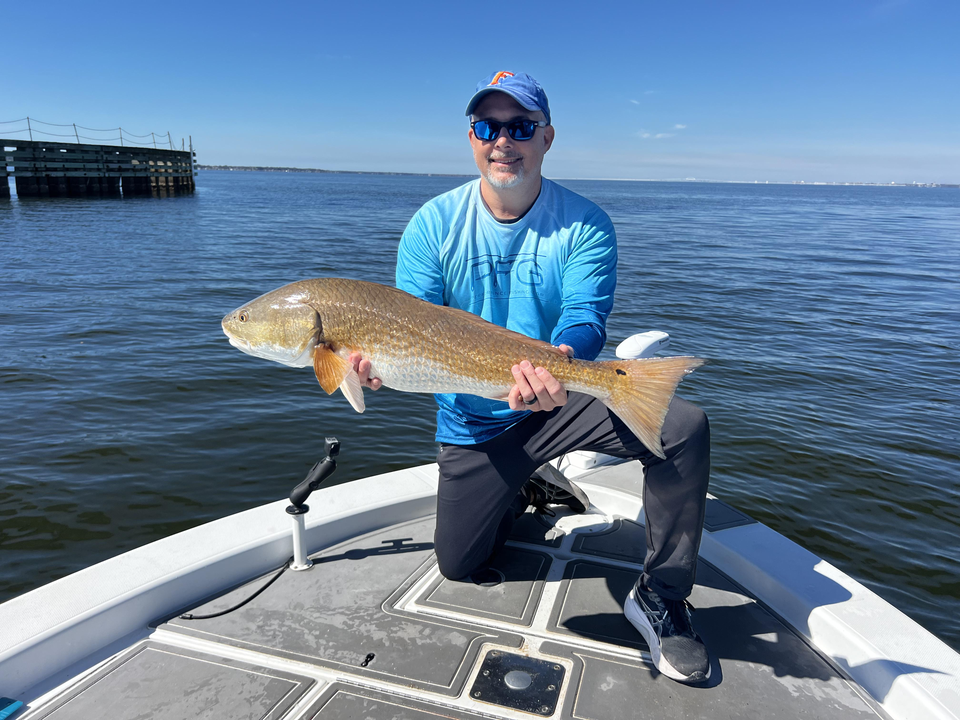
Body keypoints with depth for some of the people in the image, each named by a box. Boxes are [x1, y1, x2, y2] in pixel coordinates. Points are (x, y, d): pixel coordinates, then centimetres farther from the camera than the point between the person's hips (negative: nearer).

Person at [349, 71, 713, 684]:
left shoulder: (585, 226, -11)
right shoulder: (434, 224, -7)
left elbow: (585, 320, -24)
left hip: (562, 401, -1)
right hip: (472, 422, 2)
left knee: (684, 426, -26)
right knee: (458, 565, 9)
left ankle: (661, 595, -5)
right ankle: (524, 494, 40)